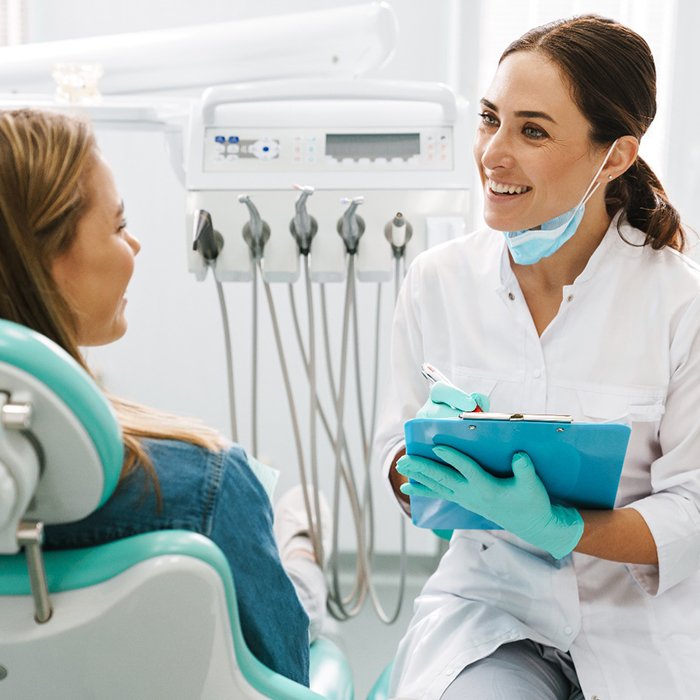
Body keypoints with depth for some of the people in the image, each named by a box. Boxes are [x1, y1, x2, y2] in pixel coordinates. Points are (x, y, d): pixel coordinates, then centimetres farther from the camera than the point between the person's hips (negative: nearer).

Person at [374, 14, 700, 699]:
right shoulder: (437, 280, -2)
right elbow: (396, 456, 5)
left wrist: (556, 527, -24)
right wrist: (425, 465, -18)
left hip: (640, 618, 1)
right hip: (488, 600, 0)